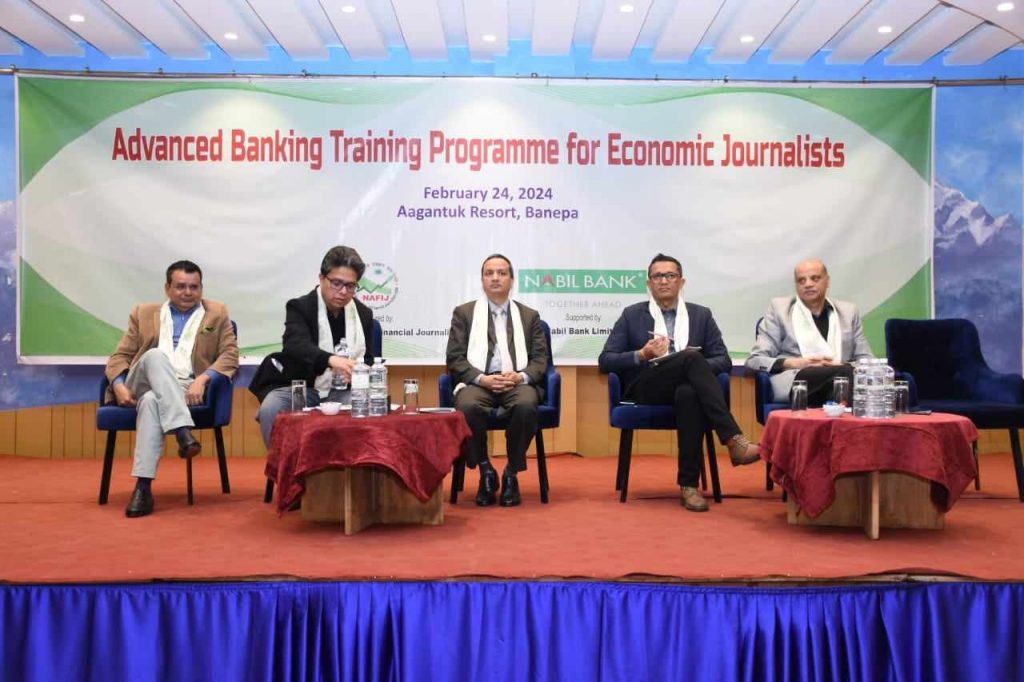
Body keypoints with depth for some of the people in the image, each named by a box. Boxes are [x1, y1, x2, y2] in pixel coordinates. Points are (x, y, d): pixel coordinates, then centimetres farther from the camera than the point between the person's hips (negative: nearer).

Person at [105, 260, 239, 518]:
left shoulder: (217, 313, 16)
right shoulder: (144, 313, 21)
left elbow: (230, 355, 3)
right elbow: (120, 356, 15)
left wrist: (202, 379, -15)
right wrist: (119, 386, -7)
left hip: (188, 389, -1)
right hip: (144, 385, 1)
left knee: (151, 401, -36)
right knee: (155, 355, -34)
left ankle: (143, 486, -41)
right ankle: (183, 431, -46)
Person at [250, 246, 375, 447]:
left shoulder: (364, 314, 5)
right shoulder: (299, 307, -9)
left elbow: (368, 360, 12)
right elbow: (296, 345, -30)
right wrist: (331, 359, -50)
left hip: (341, 390, 3)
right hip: (299, 387, -2)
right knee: (270, 410, -32)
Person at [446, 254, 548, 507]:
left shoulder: (529, 316, 18)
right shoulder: (464, 313, 14)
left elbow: (540, 359, 9)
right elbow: (455, 359, 4)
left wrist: (520, 376, -12)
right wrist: (482, 378, -13)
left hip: (517, 383, 1)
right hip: (478, 382, 0)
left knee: (526, 406, -35)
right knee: (467, 407, -35)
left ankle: (512, 474, -14)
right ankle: (486, 472, -12)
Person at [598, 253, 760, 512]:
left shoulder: (701, 315, 17)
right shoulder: (632, 315, 13)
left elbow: (723, 361, 10)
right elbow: (605, 361, 6)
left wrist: (695, 368, -12)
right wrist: (642, 355, -12)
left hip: (688, 389, 2)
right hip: (645, 389, -1)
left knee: (689, 394, -40)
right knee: (691, 358, -33)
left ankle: (689, 485, -35)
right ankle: (733, 440, -41)